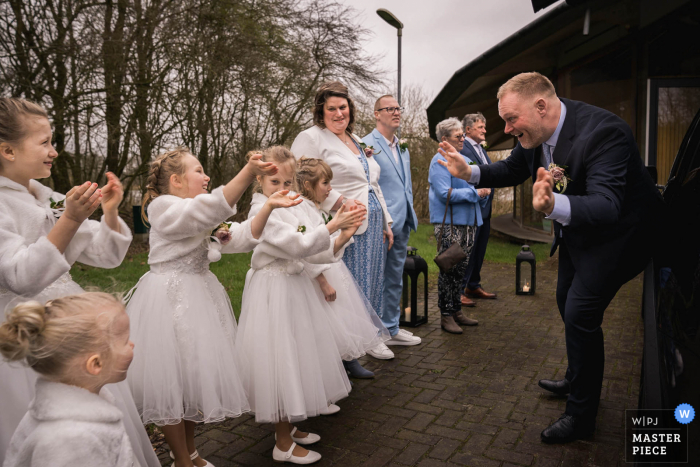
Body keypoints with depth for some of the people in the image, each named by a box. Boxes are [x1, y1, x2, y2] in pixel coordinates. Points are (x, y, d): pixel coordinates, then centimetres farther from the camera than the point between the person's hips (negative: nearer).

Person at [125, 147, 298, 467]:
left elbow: (243, 238, 5)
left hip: (199, 299, 9)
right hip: (170, 303, -9)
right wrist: (249, 173, -43)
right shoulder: (163, 207, -14)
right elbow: (209, 210, -34)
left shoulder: (202, 218, 14)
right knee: (171, 383, 4)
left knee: (196, 376, 17)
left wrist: (268, 207, -8)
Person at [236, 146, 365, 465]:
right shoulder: (262, 211, -14)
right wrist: (332, 225, -20)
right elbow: (299, 246, -24)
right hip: (273, 292, -9)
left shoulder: (290, 209, 10)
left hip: (294, 287, 9)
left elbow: (314, 254, 7)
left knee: (295, 359, 16)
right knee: (280, 362, -1)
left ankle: (287, 427, 35)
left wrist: (343, 236, -6)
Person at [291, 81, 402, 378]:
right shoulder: (311, 138, -4)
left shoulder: (357, 141, 22)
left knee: (364, 294, 11)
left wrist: (386, 222, 21)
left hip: (372, 229, 8)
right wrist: (340, 202, -19)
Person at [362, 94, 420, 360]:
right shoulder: (367, 145, -10)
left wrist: (409, 216, 16)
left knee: (395, 280, 17)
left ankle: (391, 329, 30)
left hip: (401, 224, 9)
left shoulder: (402, 148, 16)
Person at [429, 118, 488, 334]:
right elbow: (445, 194, -19)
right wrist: (475, 193, -15)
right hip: (449, 223, -8)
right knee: (449, 269, -3)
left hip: (468, 221, 8)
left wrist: (481, 193, 0)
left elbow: (472, 185, 24)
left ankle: (456, 311, 23)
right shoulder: (440, 161, -10)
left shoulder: (464, 159, 17)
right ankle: (446, 315, 7)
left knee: (461, 269, 13)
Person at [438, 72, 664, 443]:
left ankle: (581, 414, 10)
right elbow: (513, 170, 5)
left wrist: (554, 205, -65)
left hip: (616, 232, -8)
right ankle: (577, 380, 43)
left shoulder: (603, 131, -36)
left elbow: (606, 206, -46)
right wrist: (469, 172, -12)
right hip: (574, 229, 9)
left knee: (580, 314, -10)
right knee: (567, 303, 19)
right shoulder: (536, 132, -12)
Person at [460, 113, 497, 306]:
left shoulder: (482, 149, 18)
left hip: (484, 209, 9)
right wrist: (475, 192, -25)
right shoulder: (461, 149, -13)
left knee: (479, 251, 16)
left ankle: (474, 286, 27)